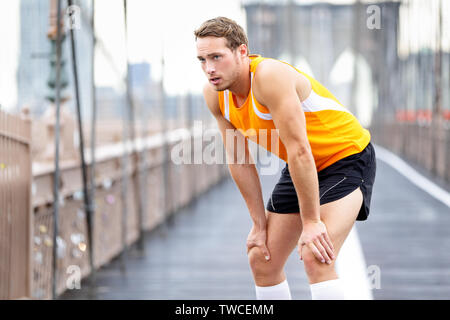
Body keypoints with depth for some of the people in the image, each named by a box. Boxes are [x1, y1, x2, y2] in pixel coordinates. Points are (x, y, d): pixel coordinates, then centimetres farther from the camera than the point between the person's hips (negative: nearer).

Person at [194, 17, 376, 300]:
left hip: (347, 157, -8)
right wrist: (260, 224, -1)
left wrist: (311, 222, -29)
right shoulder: (214, 95, -8)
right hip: (301, 168, 8)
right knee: (262, 259, 6)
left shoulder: (270, 76, -31)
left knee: (315, 257, -25)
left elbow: (299, 151, -31)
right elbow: (239, 160, 0)